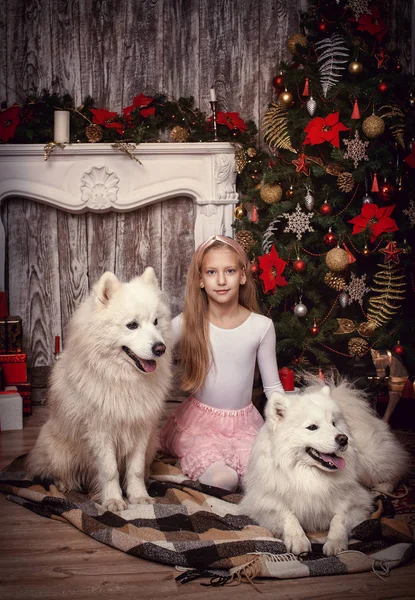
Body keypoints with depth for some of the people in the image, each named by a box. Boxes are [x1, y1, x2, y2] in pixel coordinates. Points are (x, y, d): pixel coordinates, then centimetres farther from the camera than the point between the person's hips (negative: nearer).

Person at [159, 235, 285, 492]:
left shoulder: (262, 326, -6)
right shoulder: (187, 324, -9)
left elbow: (273, 386, 3)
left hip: (244, 421, 3)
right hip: (200, 420, -2)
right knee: (222, 479, -27)